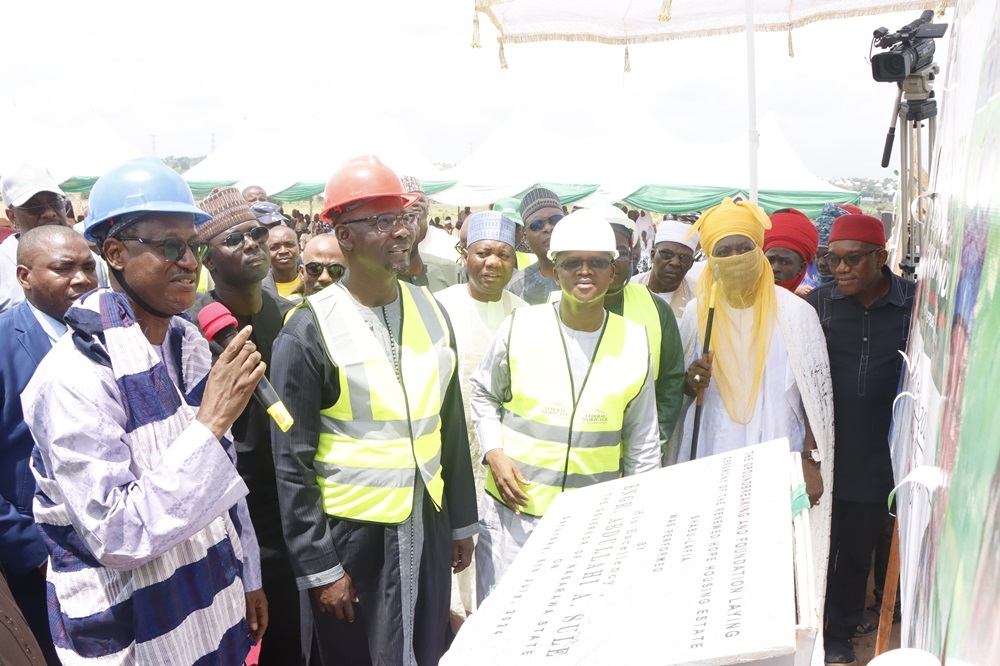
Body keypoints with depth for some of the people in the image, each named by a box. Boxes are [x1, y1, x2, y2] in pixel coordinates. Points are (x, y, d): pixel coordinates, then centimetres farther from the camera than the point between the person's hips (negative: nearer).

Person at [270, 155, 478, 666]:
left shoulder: (431, 311, 1)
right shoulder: (309, 331, -15)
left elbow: (452, 428, 7)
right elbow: (292, 464, -12)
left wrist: (462, 523, 10)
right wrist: (319, 567, -12)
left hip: (428, 527, 5)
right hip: (351, 536, -4)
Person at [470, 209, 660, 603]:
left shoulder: (635, 342, -2)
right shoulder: (519, 328, -7)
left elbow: (643, 442, 6)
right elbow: (483, 394, 9)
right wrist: (493, 452, -6)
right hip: (514, 507, -1)